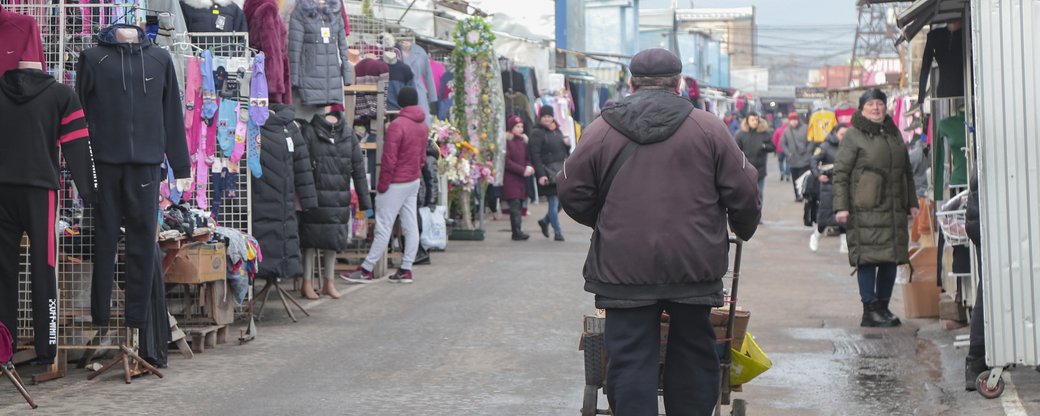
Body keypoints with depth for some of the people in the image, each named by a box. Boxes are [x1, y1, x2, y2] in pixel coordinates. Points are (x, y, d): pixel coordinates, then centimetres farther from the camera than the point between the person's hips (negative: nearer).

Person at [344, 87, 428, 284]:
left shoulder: (397, 125, -18)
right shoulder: (422, 125, 6)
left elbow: (389, 159, -17)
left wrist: (382, 185, -11)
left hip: (396, 184, -8)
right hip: (414, 181, 8)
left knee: (383, 228, -5)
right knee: (411, 226, 7)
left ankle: (366, 270, -2)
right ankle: (406, 269, 10)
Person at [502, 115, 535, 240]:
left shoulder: (523, 140, 16)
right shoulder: (506, 141, -7)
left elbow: (527, 158, 18)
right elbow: (506, 161, -11)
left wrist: (530, 167, -5)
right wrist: (522, 170, -15)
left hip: (521, 179, 7)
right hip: (510, 179, -7)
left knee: (519, 205, 5)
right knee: (515, 205, -14)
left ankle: (517, 232, 8)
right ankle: (517, 232, -17)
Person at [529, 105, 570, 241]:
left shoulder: (558, 131, 15)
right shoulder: (537, 133, -7)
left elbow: (565, 152, 24)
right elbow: (535, 156, -14)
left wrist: (568, 145, 0)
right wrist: (541, 174, -22)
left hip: (561, 170, 7)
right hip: (548, 171, -7)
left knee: (562, 201, 9)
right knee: (554, 202, -5)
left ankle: (545, 221, 31)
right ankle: (558, 232, 3)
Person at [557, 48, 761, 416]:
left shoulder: (600, 131, 2)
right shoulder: (709, 128, 2)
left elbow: (572, 194, 7)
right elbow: (743, 191, 3)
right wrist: (744, 229, 23)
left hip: (624, 266, -1)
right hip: (694, 264, 1)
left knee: (630, 360, 2)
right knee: (693, 356, 15)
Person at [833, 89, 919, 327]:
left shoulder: (894, 134, 18)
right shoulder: (853, 137, -2)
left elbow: (906, 172, 24)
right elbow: (841, 173, -5)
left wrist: (912, 203, 19)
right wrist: (841, 206, -12)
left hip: (894, 209, 6)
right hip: (866, 210, -6)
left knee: (891, 258, 7)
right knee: (868, 258, -7)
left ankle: (883, 306, 16)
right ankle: (870, 310, -3)